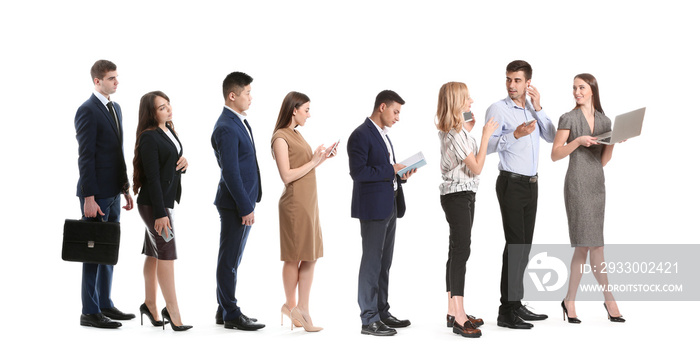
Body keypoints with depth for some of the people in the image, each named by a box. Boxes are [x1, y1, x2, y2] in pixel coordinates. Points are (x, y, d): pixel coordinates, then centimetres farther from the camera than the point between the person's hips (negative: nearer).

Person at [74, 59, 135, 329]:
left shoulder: (115, 108, 14)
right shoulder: (87, 111, -13)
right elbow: (85, 157, -17)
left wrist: (125, 188, 15)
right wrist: (89, 198, -20)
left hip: (113, 193, 8)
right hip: (96, 194, -8)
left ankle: (105, 304, 23)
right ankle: (90, 312, 4)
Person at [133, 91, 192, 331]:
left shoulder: (169, 131, 11)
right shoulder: (149, 137, -17)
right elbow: (152, 177, -20)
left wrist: (183, 162, -3)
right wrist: (160, 213, -22)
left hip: (166, 200, 9)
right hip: (154, 203, -9)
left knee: (154, 253, 14)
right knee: (166, 253, -7)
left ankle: (150, 304, 23)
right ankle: (173, 312, -4)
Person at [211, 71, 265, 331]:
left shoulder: (240, 121, 13)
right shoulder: (226, 128, -18)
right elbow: (230, 171, -21)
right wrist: (245, 207, -20)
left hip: (243, 201, 10)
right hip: (235, 203, -10)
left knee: (231, 260, 16)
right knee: (229, 260, -1)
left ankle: (224, 310, 25)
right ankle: (231, 315, 7)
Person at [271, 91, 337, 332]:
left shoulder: (297, 135, 16)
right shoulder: (281, 137, -11)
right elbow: (287, 176, -18)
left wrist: (321, 158, 8)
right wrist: (314, 162, -13)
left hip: (309, 201, 9)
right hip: (295, 202, -9)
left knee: (310, 257, 7)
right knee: (294, 257, 2)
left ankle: (303, 310, 12)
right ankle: (291, 306, 17)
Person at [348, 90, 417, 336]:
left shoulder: (383, 135, 18)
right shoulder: (361, 135, -13)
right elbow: (358, 172, -21)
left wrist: (400, 174, 5)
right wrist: (391, 170, -17)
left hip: (389, 207, 10)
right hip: (373, 208, -10)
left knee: (384, 263, 14)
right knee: (371, 263, -6)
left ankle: (382, 313, 22)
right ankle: (369, 320, -2)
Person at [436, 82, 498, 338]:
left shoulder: (451, 130, 12)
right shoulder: (456, 134, -19)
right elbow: (476, 167, -17)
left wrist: (470, 128, 23)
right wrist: (485, 136, -13)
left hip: (461, 195, 11)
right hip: (458, 195, -11)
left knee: (456, 251, 12)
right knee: (461, 251, -12)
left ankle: (453, 312, 17)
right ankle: (459, 319, -14)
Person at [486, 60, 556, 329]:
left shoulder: (533, 109, 14)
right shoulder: (498, 109, -6)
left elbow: (551, 137, 3)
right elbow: (488, 145, -13)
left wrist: (538, 108, -3)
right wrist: (515, 134, -25)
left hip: (531, 183, 7)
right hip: (511, 183, -7)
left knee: (524, 246, 9)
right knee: (515, 245, -12)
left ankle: (517, 304, 16)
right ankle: (507, 311, -10)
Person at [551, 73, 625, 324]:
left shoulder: (604, 121, 13)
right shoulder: (568, 119, -1)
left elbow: (603, 161, 13)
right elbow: (555, 155, -3)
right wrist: (579, 141, -14)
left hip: (597, 183, 5)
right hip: (577, 183, -5)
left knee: (584, 245, 4)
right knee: (594, 243, -9)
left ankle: (570, 301, 10)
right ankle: (609, 299, -2)